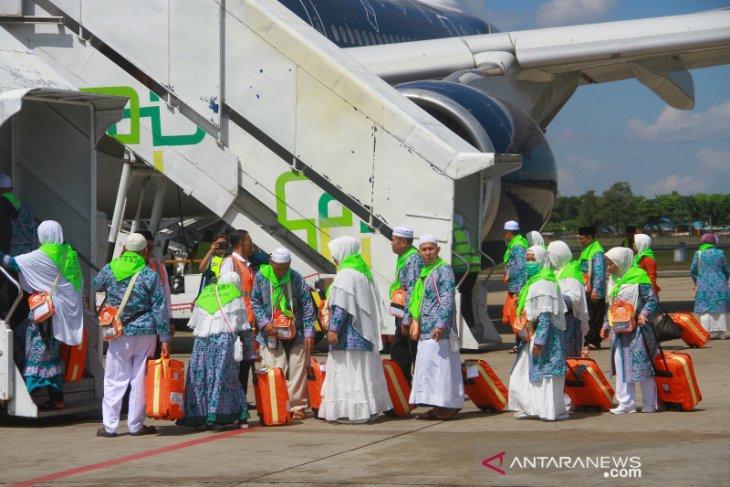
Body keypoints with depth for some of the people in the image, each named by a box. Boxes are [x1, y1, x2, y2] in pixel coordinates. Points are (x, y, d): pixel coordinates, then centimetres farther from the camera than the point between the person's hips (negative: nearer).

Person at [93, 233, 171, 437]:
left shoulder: (110, 269, -2)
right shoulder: (149, 275, -5)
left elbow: (96, 285, 21)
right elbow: (160, 309, -5)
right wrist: (165, 339, -1)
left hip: (119, 335, 1)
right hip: (145, 334, -1)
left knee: (115, 380, 7)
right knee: (140, 379, 7)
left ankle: (110, 425, 5)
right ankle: (136, 424, 11)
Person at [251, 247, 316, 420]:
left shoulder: (296, 278, -4)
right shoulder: (261, 276, -1)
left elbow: (307, 307, -3)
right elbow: (255, 303, 6)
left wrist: (308, 333, -8)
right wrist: (264, 323, -8)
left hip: (295, 334, 0)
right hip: (271, 333, 0)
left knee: (297, 372, 1)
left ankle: (297, 406, 10)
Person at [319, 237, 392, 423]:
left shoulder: (345, 275, -14)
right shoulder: (364, 272, 15)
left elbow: (341, 306, -19)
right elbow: (373, 303, 19)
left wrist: (333, 329, -19)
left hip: (349, 335, -10)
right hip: (364, 333, 10)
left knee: (349, 369, -8)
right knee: (364, 369, 12)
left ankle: (353, 410, -10)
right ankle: (369, 407, 14)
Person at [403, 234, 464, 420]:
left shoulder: (444, 270, -9)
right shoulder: (422, 272, 19)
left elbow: (447, 300, -17)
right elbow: (414, 298, 27)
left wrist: (441, 324, -24)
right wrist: (408, 319, 24)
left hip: (438, 330, -9)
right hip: (425, 331, 9)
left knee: (440, 365, -9)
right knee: (427, 367, 9)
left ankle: (448, 405, -6)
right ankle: (438, 407, 13)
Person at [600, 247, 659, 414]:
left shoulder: (639, 278, -10)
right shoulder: (613, 280, 14)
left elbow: (652, 300, -11)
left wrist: (644, 313, -27)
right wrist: (606, 325, 20)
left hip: (637, 329, -8)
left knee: (642, 365, -2)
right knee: (621, 366, 6)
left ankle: (650, 404, 7)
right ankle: (626, 403, 11)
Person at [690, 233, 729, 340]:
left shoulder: (698, 254, -2)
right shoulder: (720, 253, 0)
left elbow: (693, 270, 3)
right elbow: (726, 270, 6)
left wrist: (696, 283, 20)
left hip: (704, 284, -1)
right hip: (719, 284, 1)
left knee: (705, 309, 2)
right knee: (720, 309, 7)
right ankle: (720, 332, 7)